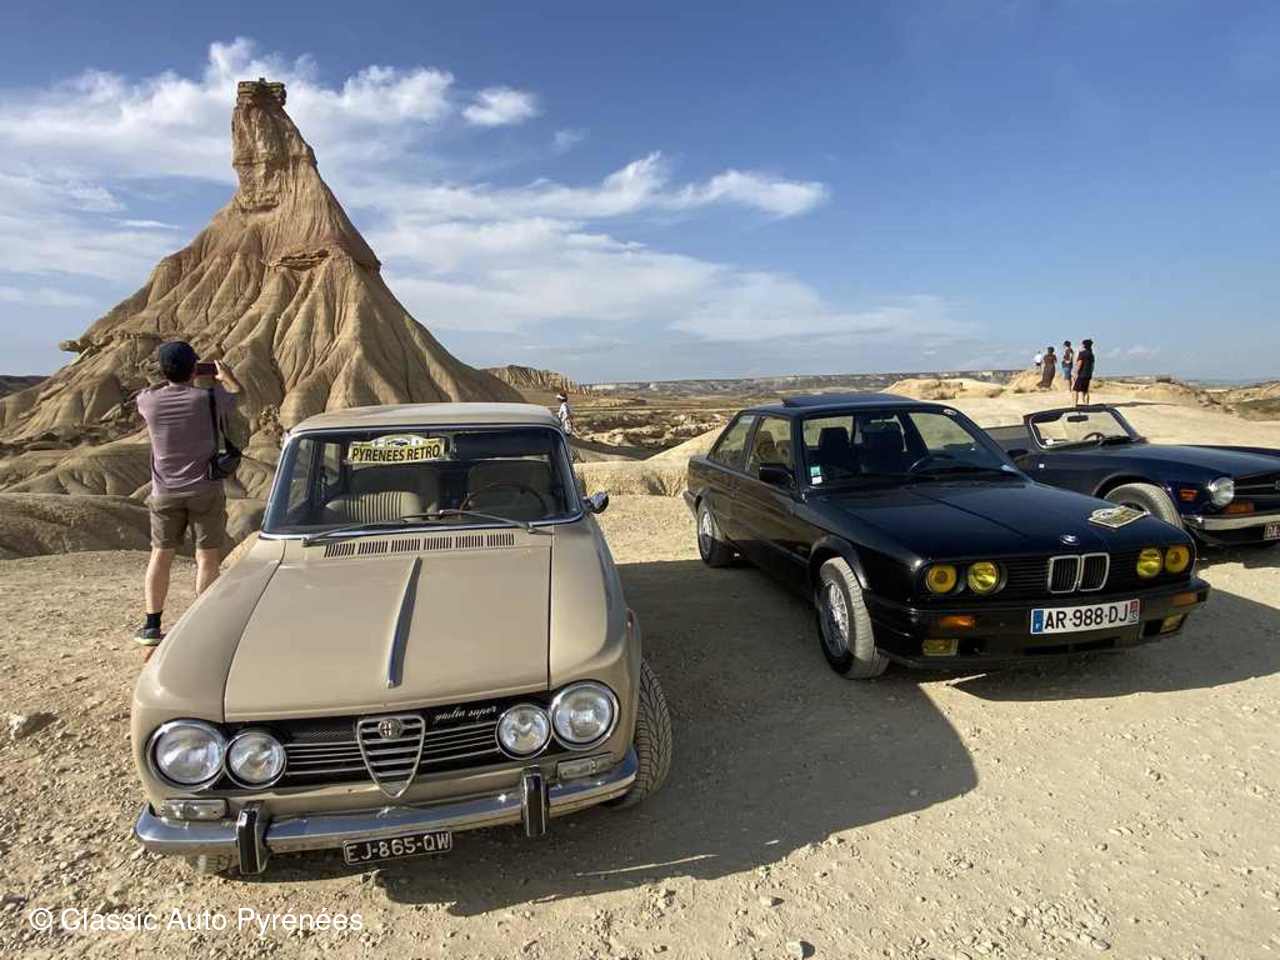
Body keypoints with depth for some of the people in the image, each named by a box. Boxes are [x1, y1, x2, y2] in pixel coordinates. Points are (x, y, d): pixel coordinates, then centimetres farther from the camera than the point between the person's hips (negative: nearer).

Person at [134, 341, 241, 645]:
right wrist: (224, 374, 26)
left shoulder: (150, 401, -4)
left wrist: (171, 380, 31)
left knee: (160, 555, 13)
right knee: (207, 557, 2)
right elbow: (238, 393, 9)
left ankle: (152, 626, 17)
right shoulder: (208, 398, -12)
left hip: (165, 492, 3)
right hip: (204, 490, -3)